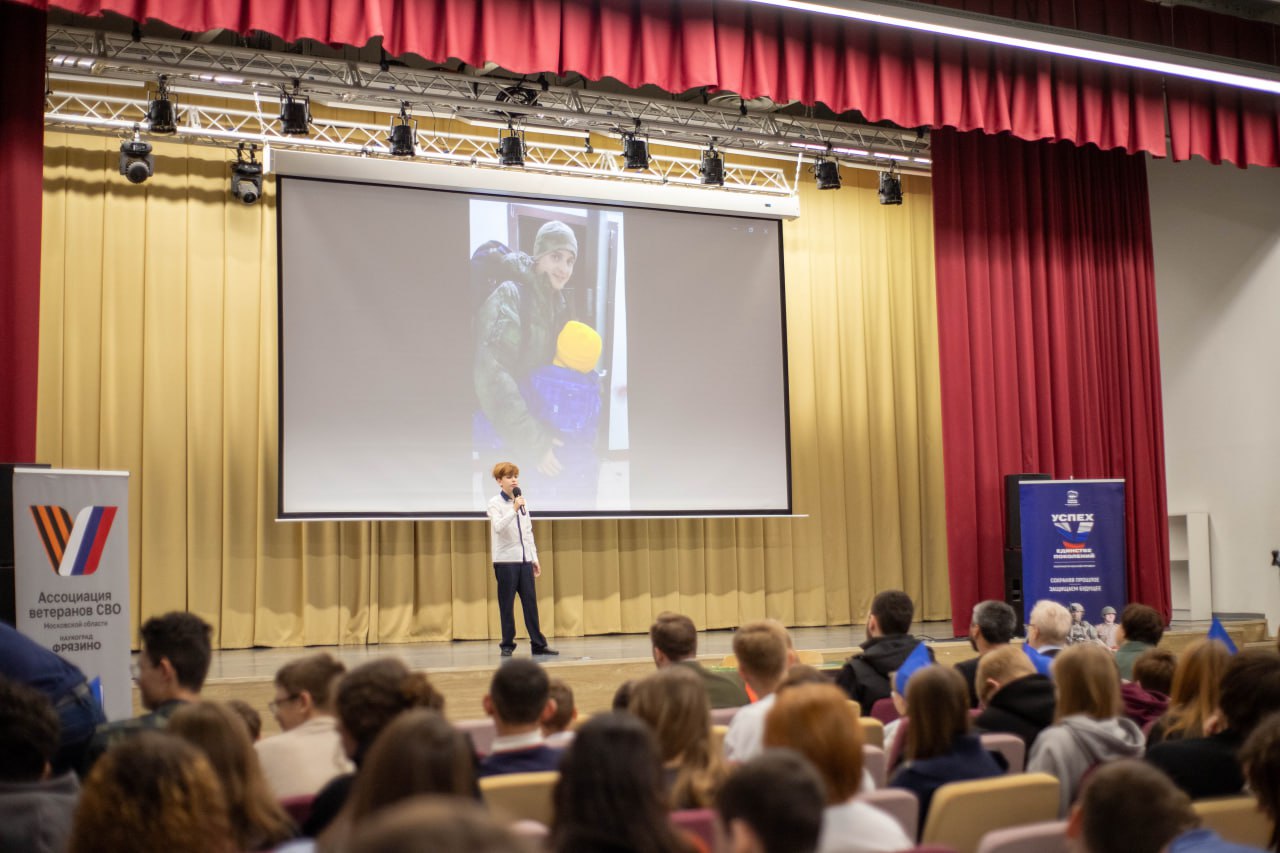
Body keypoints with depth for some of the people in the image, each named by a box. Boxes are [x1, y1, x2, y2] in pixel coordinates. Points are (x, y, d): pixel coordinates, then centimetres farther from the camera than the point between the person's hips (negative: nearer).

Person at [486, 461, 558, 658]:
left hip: (524, 560, 5)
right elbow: (498, 527, -20)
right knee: (507, 604, 0)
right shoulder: (495, 503, -3)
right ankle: (507, 645, 7)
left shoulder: (522, 502, 15)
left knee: (530, 601, 3)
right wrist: (514, 510, -29)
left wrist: (534, 558, 14)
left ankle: (538, 643, 7)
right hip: (505, 560, -5)